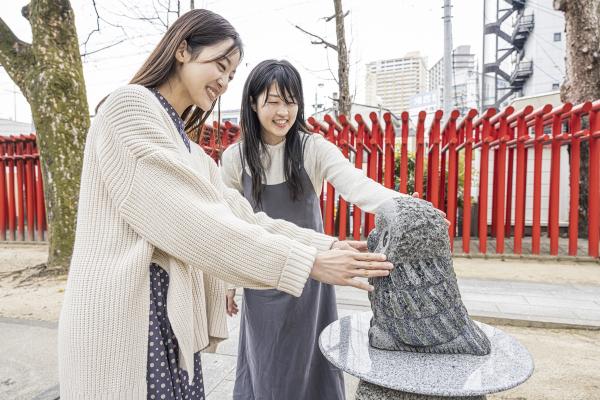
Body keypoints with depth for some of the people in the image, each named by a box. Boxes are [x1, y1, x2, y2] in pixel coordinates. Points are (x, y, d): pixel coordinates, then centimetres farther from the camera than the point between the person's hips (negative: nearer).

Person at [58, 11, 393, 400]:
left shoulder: (185, 146, 16)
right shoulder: (130, 106, -11)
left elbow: (241, 216, 6)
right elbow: (187, 222, -21)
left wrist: (326, 245, -4)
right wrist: (307, 262, -20)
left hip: (173, 319, 8)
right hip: (122, 320, -8)